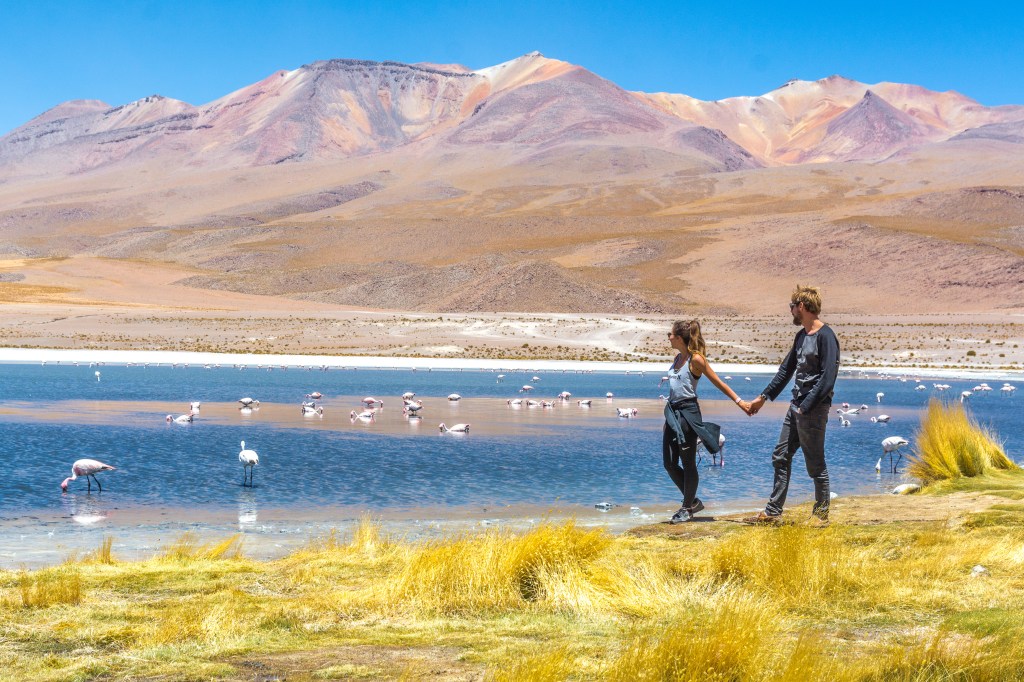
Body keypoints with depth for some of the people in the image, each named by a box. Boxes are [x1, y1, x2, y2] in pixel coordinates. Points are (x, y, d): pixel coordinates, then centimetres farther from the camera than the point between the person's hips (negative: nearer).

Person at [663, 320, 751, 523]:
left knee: (688, 463, 0)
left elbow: (718, 382, -6)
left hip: (688, 413, -8)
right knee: (669, 463, 6)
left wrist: (739, 401, -9)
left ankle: (687, 508, 11)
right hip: (672, 412, 8)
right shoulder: (677, 358, 13)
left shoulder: (696, 359, -10)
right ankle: (693, 501, 21)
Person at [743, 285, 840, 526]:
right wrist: (763, 397, 24)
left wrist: (806, 407, -20)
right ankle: (773, 512, 17)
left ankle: (821, 513, 12)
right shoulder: (802, 336, 14)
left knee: (815, 464, -1)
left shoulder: (825, 337, -14)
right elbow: (786, 370, 24)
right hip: (797, 406, 9)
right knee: (780, 458, 11)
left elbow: (828, 379, -20)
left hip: (814, 409, -9)